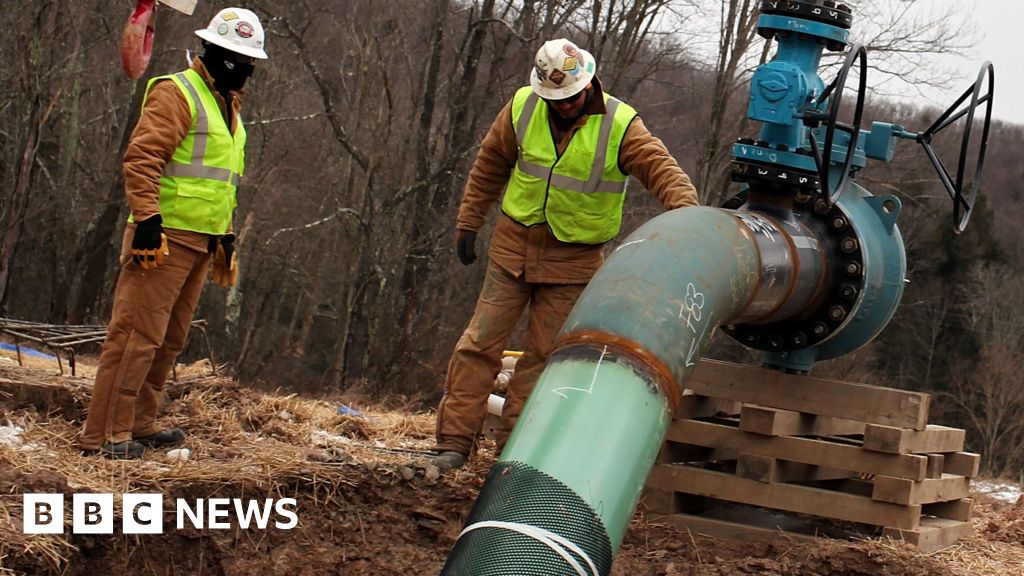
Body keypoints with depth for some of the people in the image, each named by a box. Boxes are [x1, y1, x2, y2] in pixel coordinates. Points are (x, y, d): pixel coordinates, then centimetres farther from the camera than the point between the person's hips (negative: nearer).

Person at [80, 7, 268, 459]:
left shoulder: (228, 106, 21)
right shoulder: (177, 93, -9)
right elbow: (141, 157, -18)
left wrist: (226, 236, 24)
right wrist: (147, 218, -25)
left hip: (200, 242, 9)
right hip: (163, 236, -9)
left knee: (171, 340, 13)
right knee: (137, 334, -10)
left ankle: (139, 425, 22)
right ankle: (104, 435, -9)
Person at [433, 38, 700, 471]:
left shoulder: (620, 126, -11)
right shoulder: (522, 108, -3)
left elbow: (661, 169, -19)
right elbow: (490, 165, 10)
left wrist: (687, 210, -38)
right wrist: (468, 222, 12)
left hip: (573, 258, -2)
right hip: (514, 244, 2)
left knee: (544, 354, 0)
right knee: (482, 342, -2)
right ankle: (454, 440, 2)